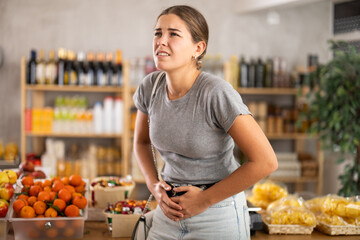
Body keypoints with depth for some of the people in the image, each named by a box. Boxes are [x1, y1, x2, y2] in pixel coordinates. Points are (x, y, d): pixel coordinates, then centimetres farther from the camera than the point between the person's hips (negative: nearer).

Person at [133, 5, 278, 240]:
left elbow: (265, 162, -21)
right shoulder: (150, 87, -6)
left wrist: (205, 199, -15)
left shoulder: (216, 92, -22)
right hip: (169, 213, 5)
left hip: (218, 216, -4)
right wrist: (154, 185, -4)